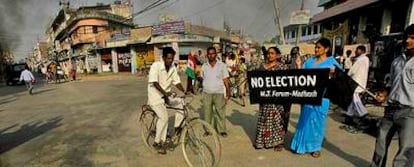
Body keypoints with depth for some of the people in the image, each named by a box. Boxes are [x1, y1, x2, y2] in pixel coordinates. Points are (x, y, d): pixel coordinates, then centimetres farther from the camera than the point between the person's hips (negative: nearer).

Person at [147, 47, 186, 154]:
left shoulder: (173, 68, 0)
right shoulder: (156, 66, -18)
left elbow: (177, 82, 0)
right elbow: (154, 82, -26)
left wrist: (185, 92, -16)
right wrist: (164, 92, -38)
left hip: (167, 95, 6)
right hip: (155, 96, -6)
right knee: (164, 117, -17)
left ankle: (176, 127, 8)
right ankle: (158, 142, 2)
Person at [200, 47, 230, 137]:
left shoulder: (222, 65, 0)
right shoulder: (204, 66, 8)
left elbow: (226, 80, -1)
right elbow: (201, 78, 17)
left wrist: (228, 92, -7)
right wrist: (198, 76, -5)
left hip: (219, 93, -2)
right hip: (206, 93, 3)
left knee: (220, 112, 3)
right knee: (207, 112, 9)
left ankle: (222, 130, 16)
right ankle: (207, 129, 22)